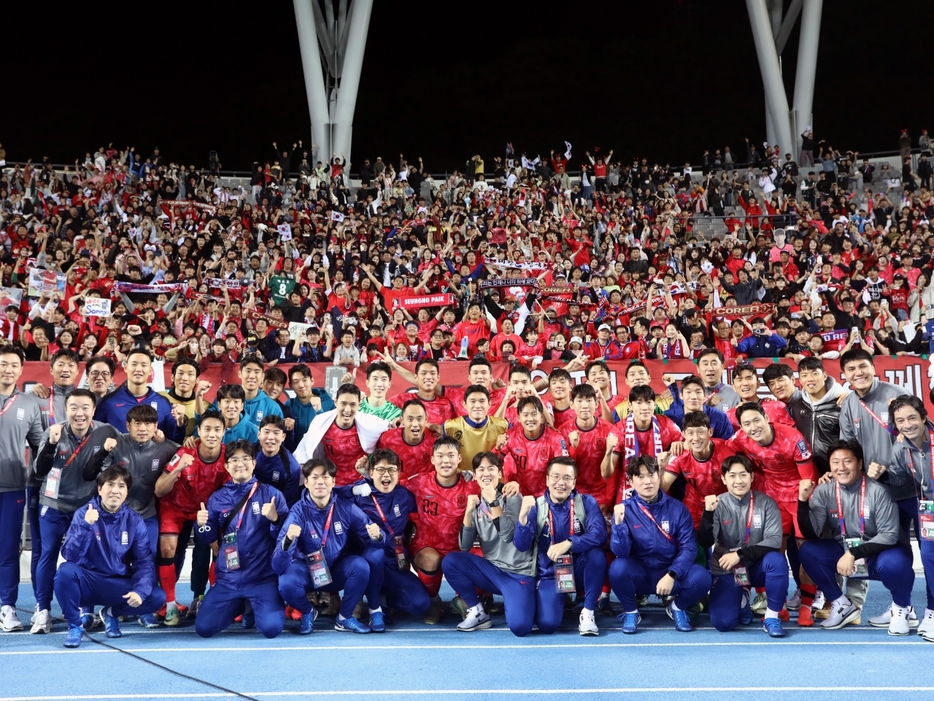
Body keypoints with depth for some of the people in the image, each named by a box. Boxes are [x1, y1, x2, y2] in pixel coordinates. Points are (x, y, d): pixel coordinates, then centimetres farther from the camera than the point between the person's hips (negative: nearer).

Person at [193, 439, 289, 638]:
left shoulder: (271, 494, -2)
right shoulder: (217, 498, 7)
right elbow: (211, 539, 10)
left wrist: (275, 519, -26)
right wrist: (202, 525, -11)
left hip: (263, 577, -3)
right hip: (228, 579, 3)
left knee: (271, 628, -20)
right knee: (204, 628, -7)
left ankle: (255, 607, 17)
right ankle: (241, 606, 23)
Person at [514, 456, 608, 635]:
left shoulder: (587, 502, -7)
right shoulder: (535, 506, -6)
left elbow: (599, 533, -22)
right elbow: (522, 545, -14)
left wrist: (568, 544, -36)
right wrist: (523, 515, -31)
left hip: (579, 570, 0)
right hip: (550, 573, 0)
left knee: (597, 554, -32)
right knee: (547, 624, -22)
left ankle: (587, 612, -12)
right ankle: (560, 599, 16)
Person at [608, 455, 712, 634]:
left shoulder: (677, 508, -5)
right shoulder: (624, 509, -8)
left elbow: (688, 547, -8)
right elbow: (621, 552, -16)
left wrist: (671, 575, -22)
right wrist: (618, 523, -33)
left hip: (672, 572, 1)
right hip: (639, 574, -1)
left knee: (701, 578, -27)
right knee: (618, 568, -32)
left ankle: (677, 607, 8)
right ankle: (631, 611, -1)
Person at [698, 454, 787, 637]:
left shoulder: (766, 502, -9)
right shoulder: (718, 504, -9)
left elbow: (774, 540, -18)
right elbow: (705, 543, -18)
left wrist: (740, 555, -25)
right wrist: (708, 513, -34)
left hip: (756, 566, 0)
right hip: (727, 570, 0)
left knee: (777, 560, -33)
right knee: (722, 623, -18)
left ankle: (771, 617, -13)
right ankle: (741, 599, 18)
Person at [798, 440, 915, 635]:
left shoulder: (877, 491, -19)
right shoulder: (823, 491, -9)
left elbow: (889, 535, -20)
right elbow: (811, 534, -16)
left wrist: (854, 553, -30)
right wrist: (803, 500, -30)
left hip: (881, 552, -3)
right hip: (844, 552, 4)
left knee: (893, 564, -37)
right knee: (808, 551, -21)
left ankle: (900, 608, -3)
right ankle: (843, 605, -1)